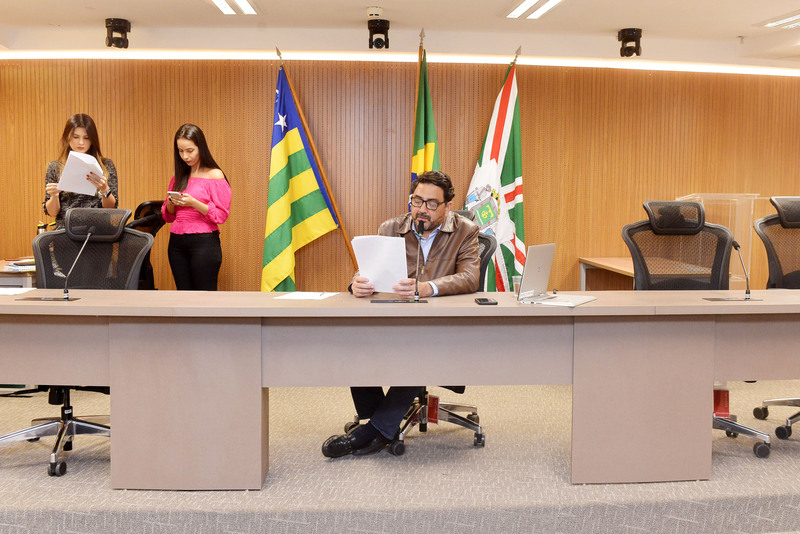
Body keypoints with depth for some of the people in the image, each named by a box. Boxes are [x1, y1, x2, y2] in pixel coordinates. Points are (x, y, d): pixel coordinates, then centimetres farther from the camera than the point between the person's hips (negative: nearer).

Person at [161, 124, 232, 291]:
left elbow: (221, 215, -8)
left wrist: (193, 203, -19)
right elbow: (167, 216, 18)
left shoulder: (215, 175, -3)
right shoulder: (178, 177, 14)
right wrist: (171, 204, -4)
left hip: (204, 242, -6)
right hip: (177, 243, 6)